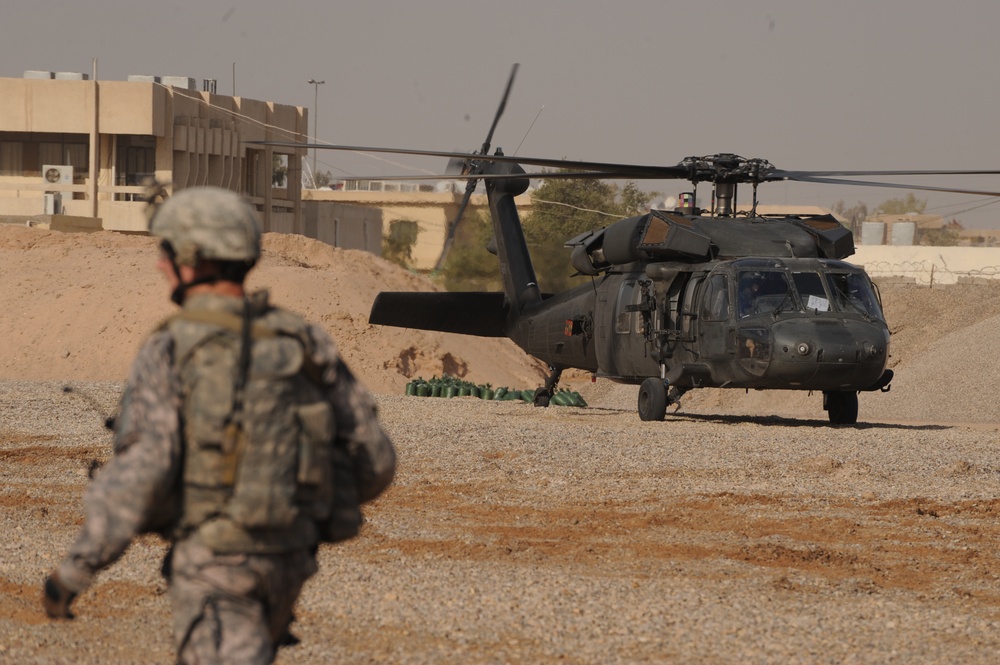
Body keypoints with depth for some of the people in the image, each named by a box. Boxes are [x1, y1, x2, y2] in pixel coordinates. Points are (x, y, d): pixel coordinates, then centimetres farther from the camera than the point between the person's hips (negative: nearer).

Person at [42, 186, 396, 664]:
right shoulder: (301, 343, 5)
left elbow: (139, 472, -20)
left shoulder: (169, 353, -11)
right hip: (289, 558, 6)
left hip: (214, 560, -6)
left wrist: (74, 571, -12)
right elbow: (373, 458, 6)